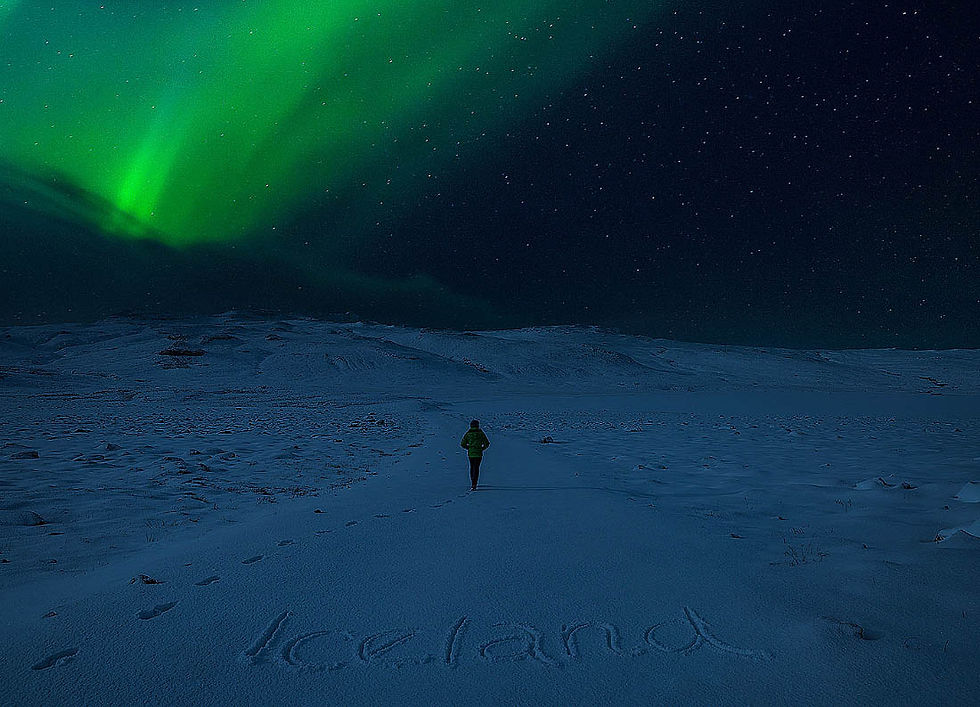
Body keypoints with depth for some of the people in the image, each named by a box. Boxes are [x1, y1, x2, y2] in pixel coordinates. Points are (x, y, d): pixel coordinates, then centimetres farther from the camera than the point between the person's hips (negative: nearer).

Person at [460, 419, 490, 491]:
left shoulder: (468, 433, 2)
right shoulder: (481, 433, -3)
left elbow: (462, 444, 1)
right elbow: (487, 443, -3)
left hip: (470, 453, 2)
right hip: (478, 453, -2)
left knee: (472, 467, 20)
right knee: (476, 468, -4)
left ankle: (472, 483, 26)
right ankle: (474, 485, -16)